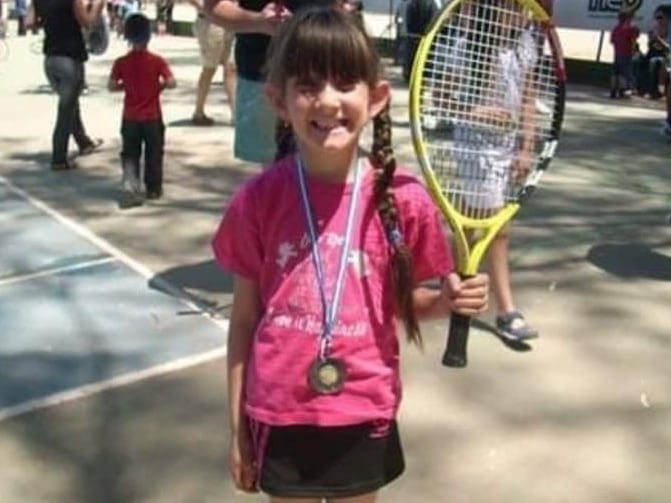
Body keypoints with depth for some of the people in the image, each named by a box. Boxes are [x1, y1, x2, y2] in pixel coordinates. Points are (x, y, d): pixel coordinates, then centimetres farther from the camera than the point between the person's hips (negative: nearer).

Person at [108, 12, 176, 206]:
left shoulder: (121, 62, -5)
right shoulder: (157, 61, -10)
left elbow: (111, 86, -6)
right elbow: (171, 83, -17)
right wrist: (159, 85, 2)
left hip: (130, 117, 1)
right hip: (152, 117, -1)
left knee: (129, 153, 9)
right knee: (154, 153, 13)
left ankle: (130, 186, -12)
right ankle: (153, 188, 20)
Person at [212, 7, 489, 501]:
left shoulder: (403, 199, -11)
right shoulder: (258, 200, -10)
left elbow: (404, 301, 3)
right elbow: (245, 319, -1)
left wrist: (448, 301, -19)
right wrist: (237, 425, 3)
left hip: (363, 416, 0)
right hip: (281, 415, 0)